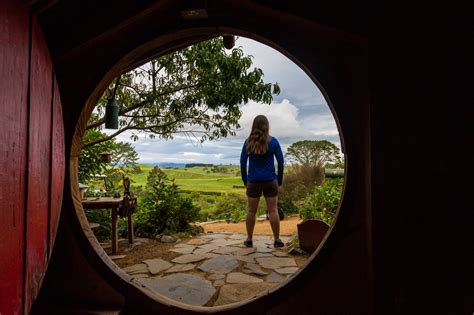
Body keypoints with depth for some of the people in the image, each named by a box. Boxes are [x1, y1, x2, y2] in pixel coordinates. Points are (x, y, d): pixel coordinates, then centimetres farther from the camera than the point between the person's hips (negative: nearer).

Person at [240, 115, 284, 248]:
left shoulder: (248, 142, 0)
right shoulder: (273, 142, -3)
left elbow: (242, 163, 3)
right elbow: (280, 162, 0)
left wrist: (245, 180, 13)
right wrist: (279, 180, 11)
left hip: (253, 182, 1)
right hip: (270, 181, -1)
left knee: (251, 211, 9)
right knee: (273, 210, 5)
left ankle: (249, 239, 18)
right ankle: (277, 240, 12)